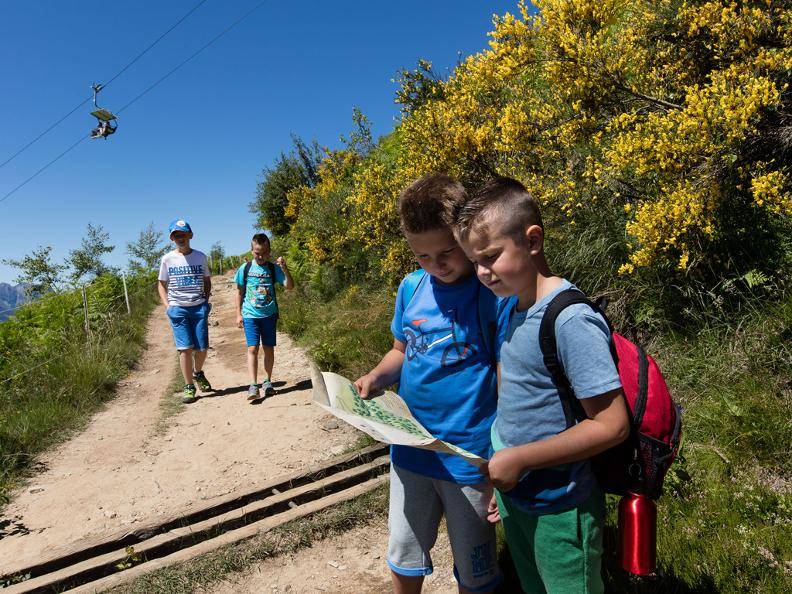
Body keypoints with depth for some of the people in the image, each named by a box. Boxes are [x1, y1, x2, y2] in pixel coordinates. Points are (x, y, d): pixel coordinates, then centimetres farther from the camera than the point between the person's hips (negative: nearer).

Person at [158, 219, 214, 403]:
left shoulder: (200, 257, 6)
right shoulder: (167, 259, 4)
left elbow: (207, 280, 16)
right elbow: (161, 284, 12)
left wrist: (206, 300, 4)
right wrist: (167, 305, 0)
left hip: (199, 307, 1)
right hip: (177, 309, -1)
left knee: (202, 348, 1)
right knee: (185, 348, -6)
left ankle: (198, 373, 32)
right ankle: (188, 386, 7)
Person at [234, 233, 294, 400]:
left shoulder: (273, 268, -1)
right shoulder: (245, 268, 0)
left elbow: (290, 287, -10)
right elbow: (240, 292, 7)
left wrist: (285, 269, -24)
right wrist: (239, 314, 5)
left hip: (269, 314, 1)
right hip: (250, 315, -1)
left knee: (269, 348, 7)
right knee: (252, 348, -8)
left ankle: (267, 382, 20)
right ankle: (253, 386, -9)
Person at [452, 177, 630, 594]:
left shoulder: (572, 321, -26)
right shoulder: (515, 311, -1)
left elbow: (611, 425, -25)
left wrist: (519, 459, -22)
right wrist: (503, 479, 11)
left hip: (559, 513, -7)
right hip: (514, 500, 8)